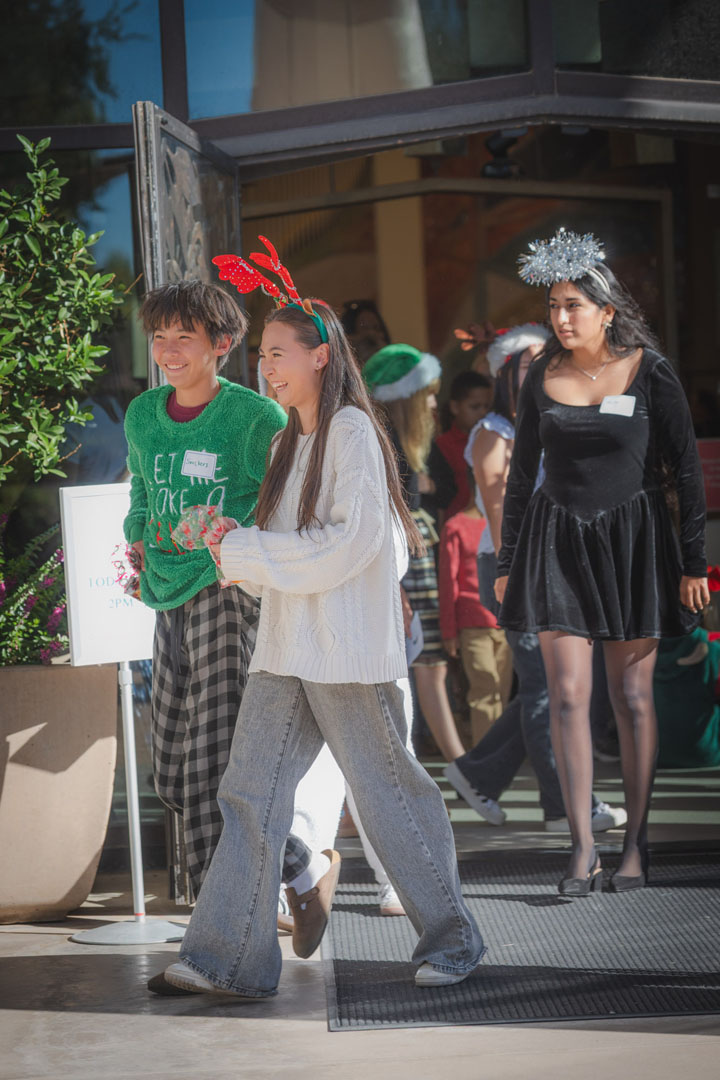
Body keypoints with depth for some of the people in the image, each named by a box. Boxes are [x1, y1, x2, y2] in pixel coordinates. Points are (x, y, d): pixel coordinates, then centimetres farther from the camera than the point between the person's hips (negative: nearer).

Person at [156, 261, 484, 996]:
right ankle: (228, 957, -5)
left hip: (348, 651, -8)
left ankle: (451, 941, 15)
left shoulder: (351, 431, -8)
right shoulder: (290, 443, 18)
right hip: (286, 649, 8)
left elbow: (352, 540, -17)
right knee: (250, 795, -2)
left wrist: (245, 552, -14)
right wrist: (237, 554, -1)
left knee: (387, 792, 1)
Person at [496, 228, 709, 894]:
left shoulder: (650, 373, -5)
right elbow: (521, 473, 11)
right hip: (558, 540, 2)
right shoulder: (544, 378, 3)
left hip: (632, 539, -2)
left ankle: (636, 844, 12)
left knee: (632, 696, 2)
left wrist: (694, 562, -5)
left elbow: (687, 470, -2)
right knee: (568, 694, -7)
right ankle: (583, 849, -5)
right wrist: (506, 561, 10)